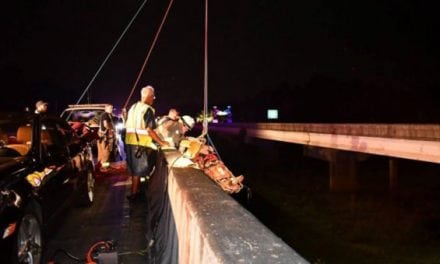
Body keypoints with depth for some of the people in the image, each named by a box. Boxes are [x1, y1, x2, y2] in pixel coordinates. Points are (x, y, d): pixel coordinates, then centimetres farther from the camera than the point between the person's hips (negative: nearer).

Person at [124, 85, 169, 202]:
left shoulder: (133, 107, 11)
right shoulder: (148, 110, -14)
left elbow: (127, 125, 15)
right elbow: (149, 130, -19)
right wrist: (161, 142, -13)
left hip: (130, 141, 8)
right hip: (141, 143, -8)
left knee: (134, 169, 17)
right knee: (138, 170, 1)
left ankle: (135, 191, 27)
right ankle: (134, 194, 6)